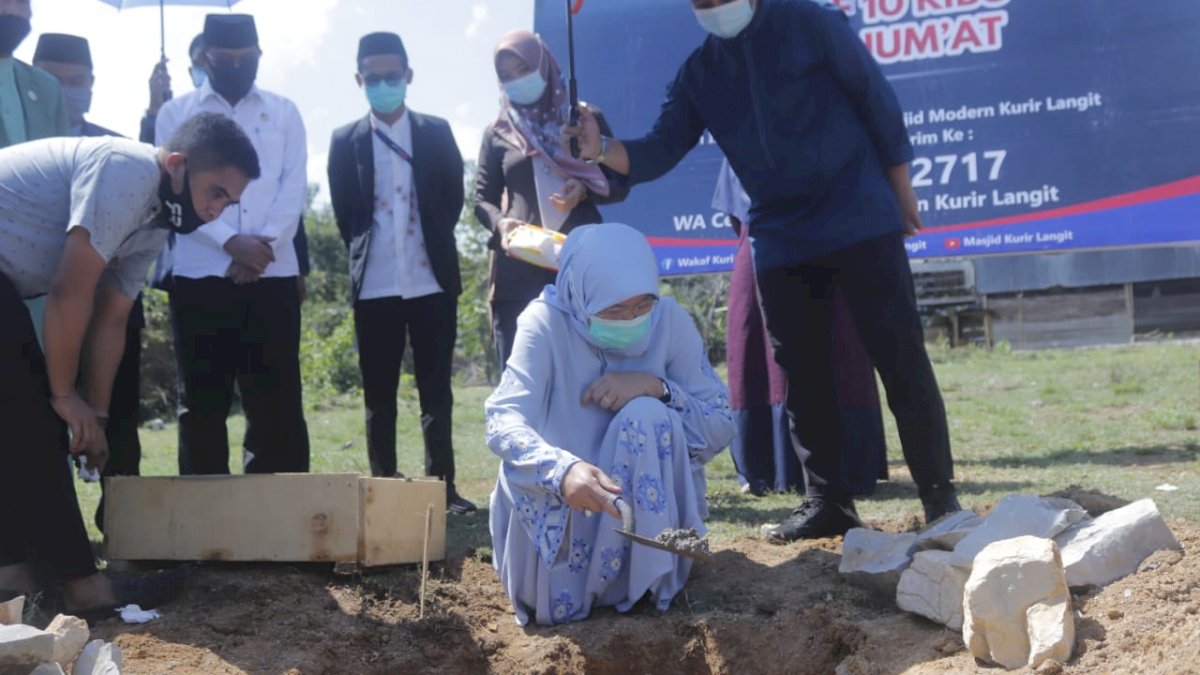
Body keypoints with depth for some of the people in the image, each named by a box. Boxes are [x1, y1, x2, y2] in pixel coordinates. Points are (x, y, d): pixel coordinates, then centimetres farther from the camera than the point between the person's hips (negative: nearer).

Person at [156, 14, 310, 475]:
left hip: (272, 274, 1)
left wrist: (264, 245, -12)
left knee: (277, 399, 0)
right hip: (199, 274, 0)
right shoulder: (176, 113, 10)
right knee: (202, 400, 3)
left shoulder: (284, 112, 14)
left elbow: (294, 186, 4)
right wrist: (231, 242, -14)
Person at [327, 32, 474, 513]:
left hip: (432, 282, 0)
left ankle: (443, 486, 10)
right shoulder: (345, 141, 6)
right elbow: (344, 213, 8)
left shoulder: (437, 133, 6)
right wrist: (364, 255, 6)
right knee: (379, 395, 5)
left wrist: (433, 248, 8)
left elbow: (454, 197, 9)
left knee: (436, 390, 4)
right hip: (374, 286, 0)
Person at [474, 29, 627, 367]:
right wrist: (500, 224, -10)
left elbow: (619, 184, 11)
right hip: (518, 269, 1)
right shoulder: (497, 134, 14)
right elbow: (483, 199, 13)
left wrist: (584, 191, -10)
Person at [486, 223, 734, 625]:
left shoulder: (670, 321, -10)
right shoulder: (547, 323, -17)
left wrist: (657, 387, -25)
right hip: (557, 512, -1)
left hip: (645, 511, 1)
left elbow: (720, 429, -7)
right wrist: (563, 471, -52)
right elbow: (503, 422, -32)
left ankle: (646, 579, -11)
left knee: (648, 417, -26)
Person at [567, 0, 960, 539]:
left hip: (861, 222, -5)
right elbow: (660, 150, 1)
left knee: (901, 360, -4)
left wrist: (900, 191, -1)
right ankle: (827, 501, 15)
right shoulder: (698, 72, 8)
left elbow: (877, 100, -1)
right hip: (780, 241, 5)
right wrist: (603, 149, -19)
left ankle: (940, 497, 2)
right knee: (802, 376, 6)